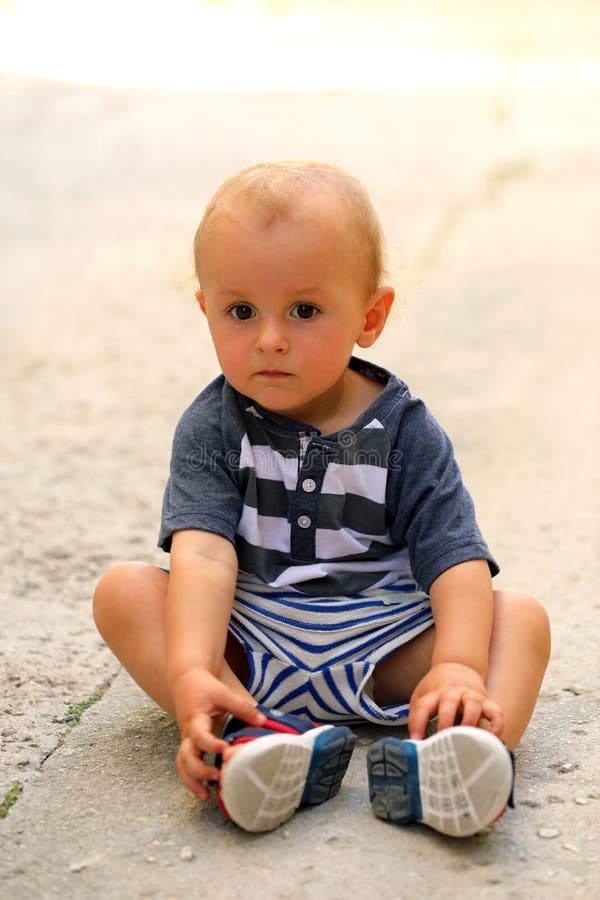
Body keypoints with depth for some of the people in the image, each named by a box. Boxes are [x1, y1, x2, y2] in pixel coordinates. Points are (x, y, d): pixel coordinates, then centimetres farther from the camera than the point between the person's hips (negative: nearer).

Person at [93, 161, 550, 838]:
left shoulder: (405, 432, -4)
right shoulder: (212, 428, -5)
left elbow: (458, 564, -13)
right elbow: (204, 555, -21)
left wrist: (459, 667, -33)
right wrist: (190, 674, -38)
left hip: (381, 654, 1)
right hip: (248, 651, 0)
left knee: (521, 615, -19)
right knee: (123, 591, -20)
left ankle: (443, 760, -50)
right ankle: (260, 737, -41)